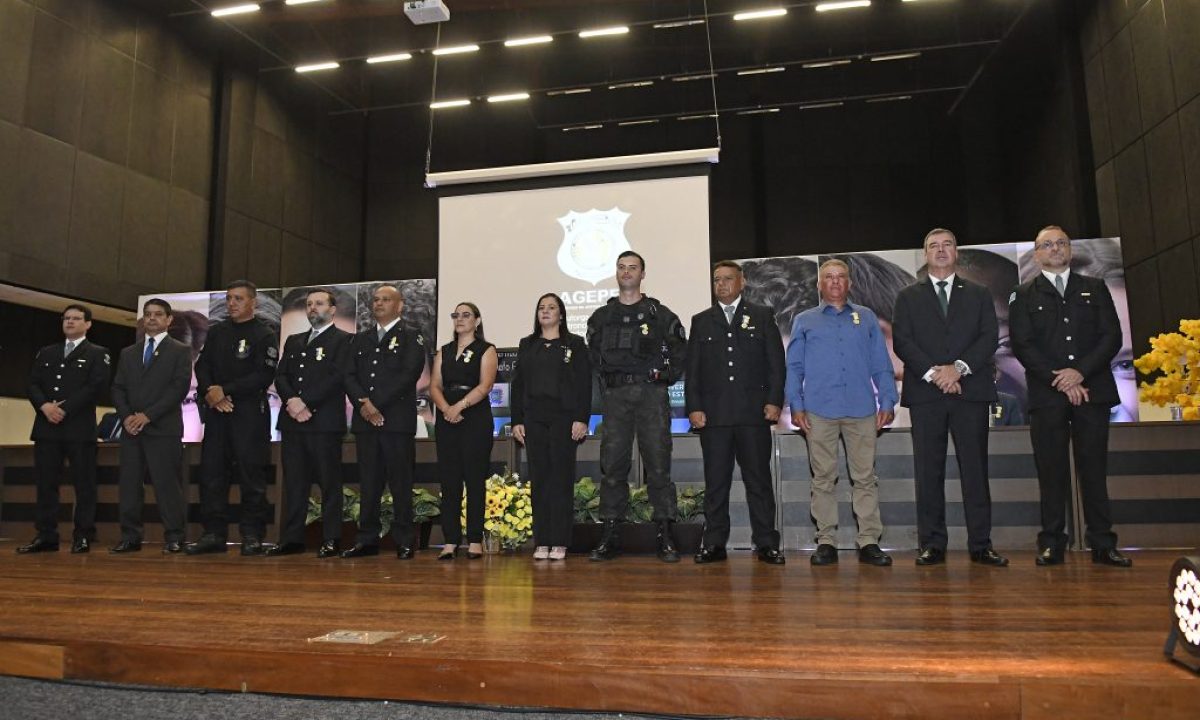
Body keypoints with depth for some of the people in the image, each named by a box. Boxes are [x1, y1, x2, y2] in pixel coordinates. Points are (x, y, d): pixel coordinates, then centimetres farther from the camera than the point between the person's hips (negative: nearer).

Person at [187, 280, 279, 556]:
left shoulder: (265, 335, -2)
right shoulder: (217, 331, 15)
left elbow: (264, 376, -10)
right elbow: (202, 365, 12)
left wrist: (224, 390, -13)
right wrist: (210, 392, -8)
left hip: (250, 414, -5)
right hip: (216, 412, 5)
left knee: (252, 476, -3)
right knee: (211, 474, 4)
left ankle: (252, 536, 2)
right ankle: (214, 534, 11)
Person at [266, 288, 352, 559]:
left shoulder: (343, 340, 2)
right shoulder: (294, 341, 22)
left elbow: (337, 377, -10)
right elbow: (280, 376, 12)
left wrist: (306, 403, -14)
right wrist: (291, 400, -7)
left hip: (325, 422, -6)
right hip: (292, 421, 6)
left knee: (329, 483, -2)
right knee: (293, 483, 7)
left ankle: (331, 540, 3)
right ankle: (291, 539, 12)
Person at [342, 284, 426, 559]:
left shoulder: (411, 338, 4)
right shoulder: (360, 339, 20)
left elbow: (408, 376, -9)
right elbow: (349, 376, 11)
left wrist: (376, 404, -13)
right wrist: (363, 403, -8)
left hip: (398, 420, -4)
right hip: (364, 420, 5)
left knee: (400, 482, -3)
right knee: (368, 482, 6)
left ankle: (404, 542, 3)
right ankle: (367, 539, 12)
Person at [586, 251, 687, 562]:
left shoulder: (661, 314, 8)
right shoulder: (601, 317, 15)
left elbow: (680, 353, 8)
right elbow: (593, 356, 18)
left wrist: (664, 376, -1)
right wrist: (606, 380, 6)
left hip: (651, 396, -2)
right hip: (615, 397, 2)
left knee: (658, 464, -3)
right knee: (612, 465, 2)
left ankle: (665, 536, 3)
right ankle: (610, 535, 8)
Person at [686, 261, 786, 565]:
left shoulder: (762, 316, 11)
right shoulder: (701, 321, 15)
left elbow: (776, 362, 5)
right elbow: (692, 369, 10)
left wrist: (774, 401, -6)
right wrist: (694, 407, -1)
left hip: (754, 413, -1)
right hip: (713, 414, 1)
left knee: (759, 480, 2)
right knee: (715, 482, 3)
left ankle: (766, 543, 9)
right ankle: (714, 543, 9)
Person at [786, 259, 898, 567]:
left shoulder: (866, 318, 16)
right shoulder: (804, 321, 14)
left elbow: (882, 364, 11)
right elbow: (794, 367, 8)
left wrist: (887, 402, 1)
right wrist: (796, 406, -2)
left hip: (861, 409, 1)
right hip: (819, 411, 0)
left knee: (865, 477, 0)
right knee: (823, 478, 3)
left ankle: (869, 542, 5)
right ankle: (826, 542, 9)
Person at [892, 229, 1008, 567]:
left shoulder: (979, 295, 16)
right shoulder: (908, 297, 13)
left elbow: (990, 337, 3)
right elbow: (902, 341, 1)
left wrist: (959, 367, -12)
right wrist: (932, 373, -12)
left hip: (971, 390, 1)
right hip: (925, 393, 0)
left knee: (975, 469, 2)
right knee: (928, 472, 0)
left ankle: (980, 545, 8)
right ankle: (932, 545, 4)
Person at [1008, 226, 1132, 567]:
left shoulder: (1095, 288, 16)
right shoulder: (1024, 295, 10)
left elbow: (1112, 337, 5)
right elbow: (1023, 346, 0)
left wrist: (1080, 372, -10)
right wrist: (1059, 380, -10)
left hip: (1092, 391, 1)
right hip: (1047, 395, -1)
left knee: (1094, 468, 2)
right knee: (1052, 471, -1)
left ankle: (1103, 544, 7)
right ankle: (1052, 544, 2)